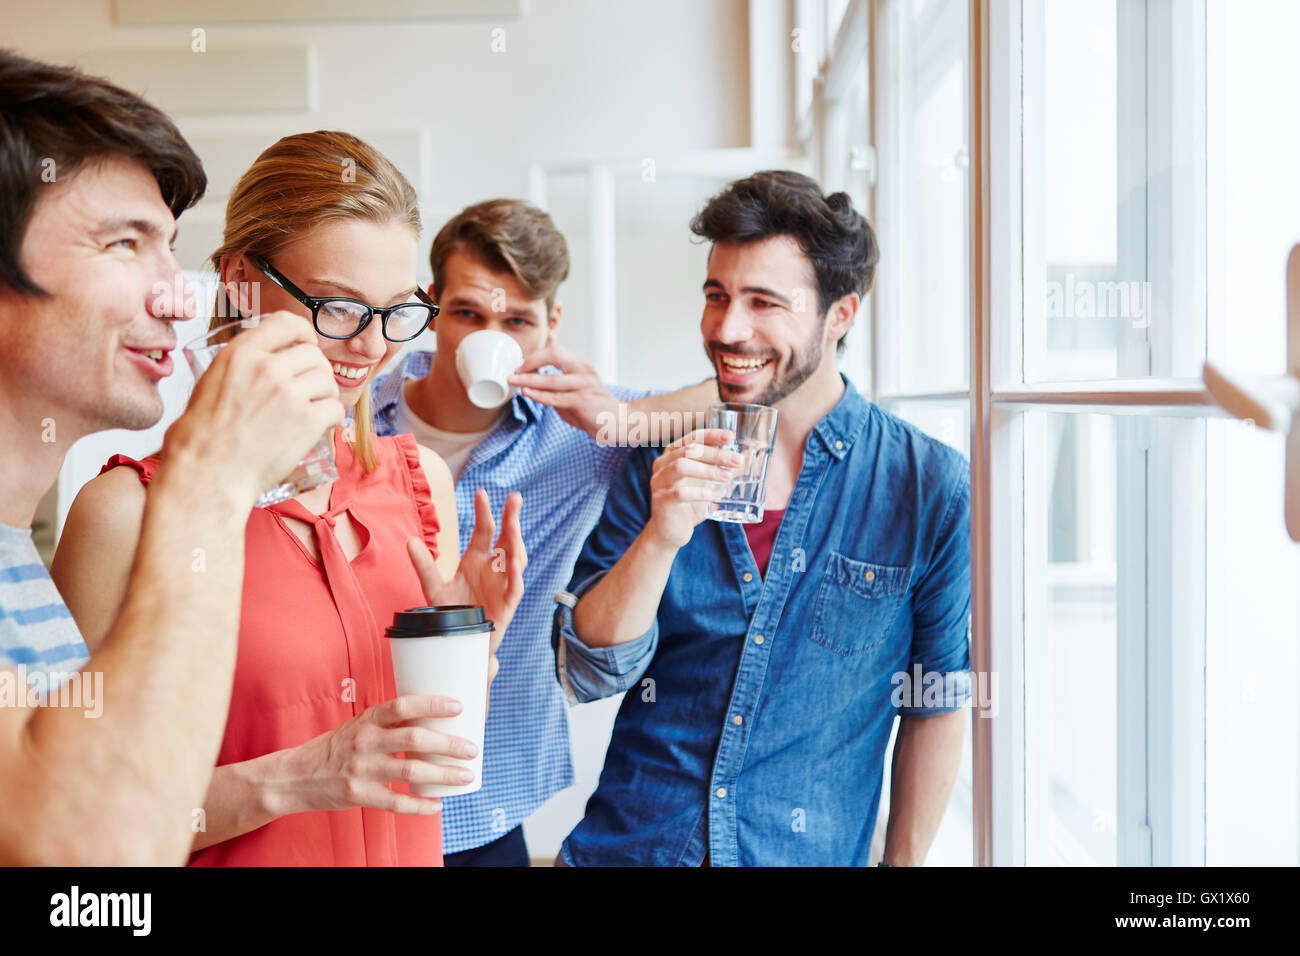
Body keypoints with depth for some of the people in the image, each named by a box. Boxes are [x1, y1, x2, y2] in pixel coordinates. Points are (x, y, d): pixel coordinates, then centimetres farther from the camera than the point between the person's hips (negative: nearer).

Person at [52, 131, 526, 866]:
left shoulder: (422, 478, -2)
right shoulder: (129, 511, -19)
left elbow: (443, 753, 6)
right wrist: (288, 781, -27)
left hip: (414, 851, 5)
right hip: (241, 853, -4)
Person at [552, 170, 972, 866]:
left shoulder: (933, 490, -9)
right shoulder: (662, 462, -3)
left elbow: (936, 705, 0)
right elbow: (589, 675, -8)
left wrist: (903, 860, 3)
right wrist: (662, 536, -22)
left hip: (810, 856, -1)